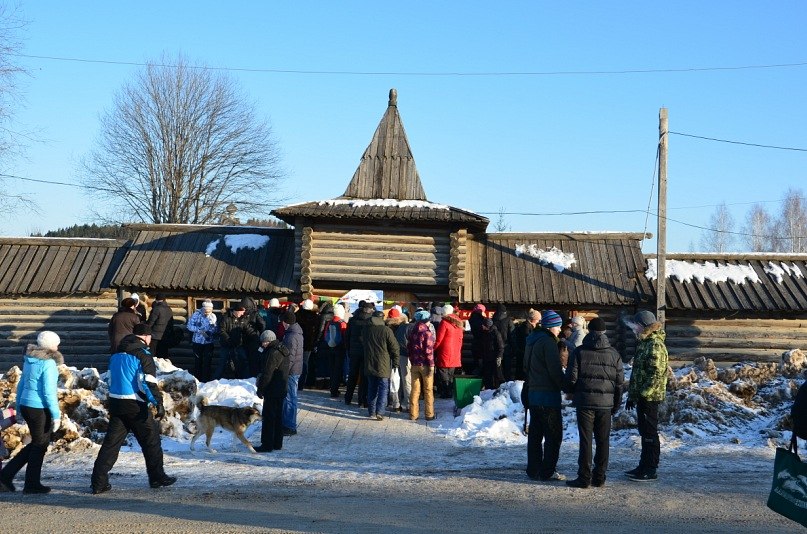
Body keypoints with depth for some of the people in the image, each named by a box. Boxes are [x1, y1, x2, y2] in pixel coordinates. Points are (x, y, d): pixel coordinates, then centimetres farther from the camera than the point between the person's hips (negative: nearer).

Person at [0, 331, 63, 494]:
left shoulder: (29, 360, 9)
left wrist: (19, 409, 22)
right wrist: (56, 415, -14)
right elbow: (49, 392, -18)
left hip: (26, 406, 8)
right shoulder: (48, 363, -16)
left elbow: (21, 385, 15)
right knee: (40, 445, 7)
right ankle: (32, 484, 15)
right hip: (40, 408, -8)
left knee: (36, 443, 19)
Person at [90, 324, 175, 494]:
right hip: (135, 406, -7)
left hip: (115, 402, 7)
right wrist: (158, 403, -19)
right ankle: (157, 477, 17)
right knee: (151, 441, 8)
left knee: (111, 442, 6)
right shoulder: (142, 355, -11)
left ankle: (98, 482, 0)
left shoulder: (116, 354, 13)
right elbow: (149, 382, -19)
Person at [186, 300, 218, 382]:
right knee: (197, 361, 8)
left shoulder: (213, 317, 0)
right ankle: (197, 380, 18)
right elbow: (189, 325, -10)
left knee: (207, 362, -1)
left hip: (209, 342, 1)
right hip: (197, 341, -1)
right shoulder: (196, 314, -6)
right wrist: (199, 331, -20)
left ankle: (206, 380, 6)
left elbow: (216, 330, -1)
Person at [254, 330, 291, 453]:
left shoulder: (272, 353, -19)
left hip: (272, 390, -10)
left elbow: (267, 373, -21)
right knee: (278, 416, 15)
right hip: (282, 389, 10)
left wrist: (260, 389, -13)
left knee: (268, 416, -4)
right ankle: (277, 443, 22)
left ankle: (267, 445, -2)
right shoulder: (283, 351, 12)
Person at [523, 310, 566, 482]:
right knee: (554, 434, -3)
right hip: (549, 395, -9)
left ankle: (533, 469, 16)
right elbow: (555, 371, -18)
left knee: (535, 433, 13)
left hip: (534, 393, 9)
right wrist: (566, 386, -7)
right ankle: (547, 471, -4)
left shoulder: (532, 341, 14)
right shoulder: (548, 342, -15)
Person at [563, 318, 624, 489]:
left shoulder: (579, 351, -3)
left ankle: (584, 477, 1)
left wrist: (570, 392, 16)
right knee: (603, 440, 9)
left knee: (585, 439, 1)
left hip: (585, 401, -2)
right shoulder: (613, 354, 6)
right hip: (606, 403, 2)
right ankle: (599, 477, 12)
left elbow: (571, 377, -5)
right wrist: (616, 404, 16)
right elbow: (619, 381, 8)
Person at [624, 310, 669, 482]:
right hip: (641, 396, 10)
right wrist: (632, 395, 19)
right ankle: (644, 466, 23)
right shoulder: (644, 343, 16)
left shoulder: (655, 345, -15)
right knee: (644, 432, 15)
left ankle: (650, 470, 2)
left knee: (649, 433, -4)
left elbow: (656, 374, -21)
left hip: (650, 397, -10)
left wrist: (643, 393, -22)